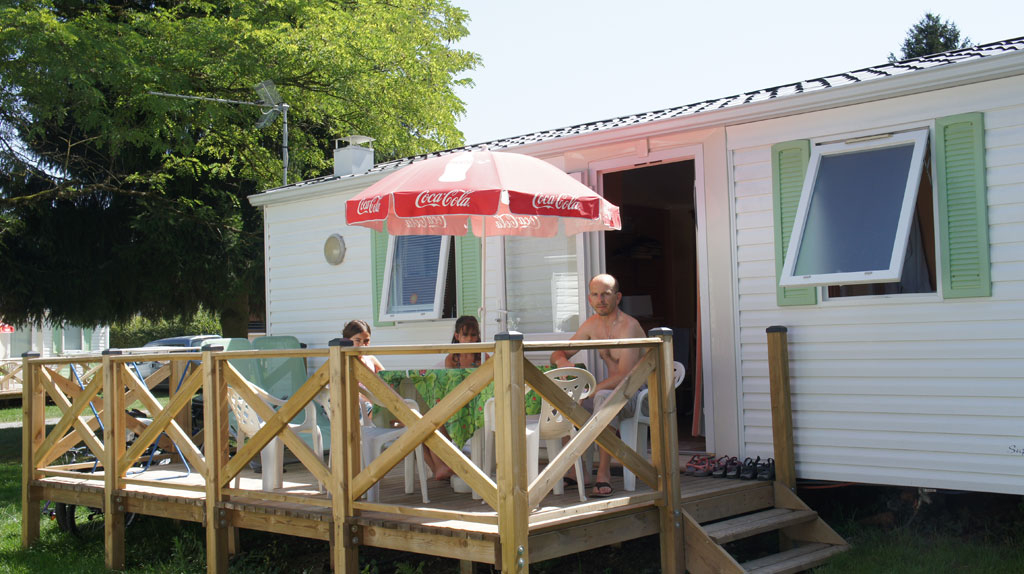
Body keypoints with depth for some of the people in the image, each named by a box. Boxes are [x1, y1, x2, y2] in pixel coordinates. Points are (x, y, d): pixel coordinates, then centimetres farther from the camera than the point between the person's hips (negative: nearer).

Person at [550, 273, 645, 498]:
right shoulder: (592, 324, 5)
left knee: (603, 396, -37)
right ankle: (574, 469, -2)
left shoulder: (628, 326, -19)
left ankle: (604, 473, -36)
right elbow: (557, 353, 10)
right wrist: (561, 360, -16)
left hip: (637, 395, -8)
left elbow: (624, 377, -27)